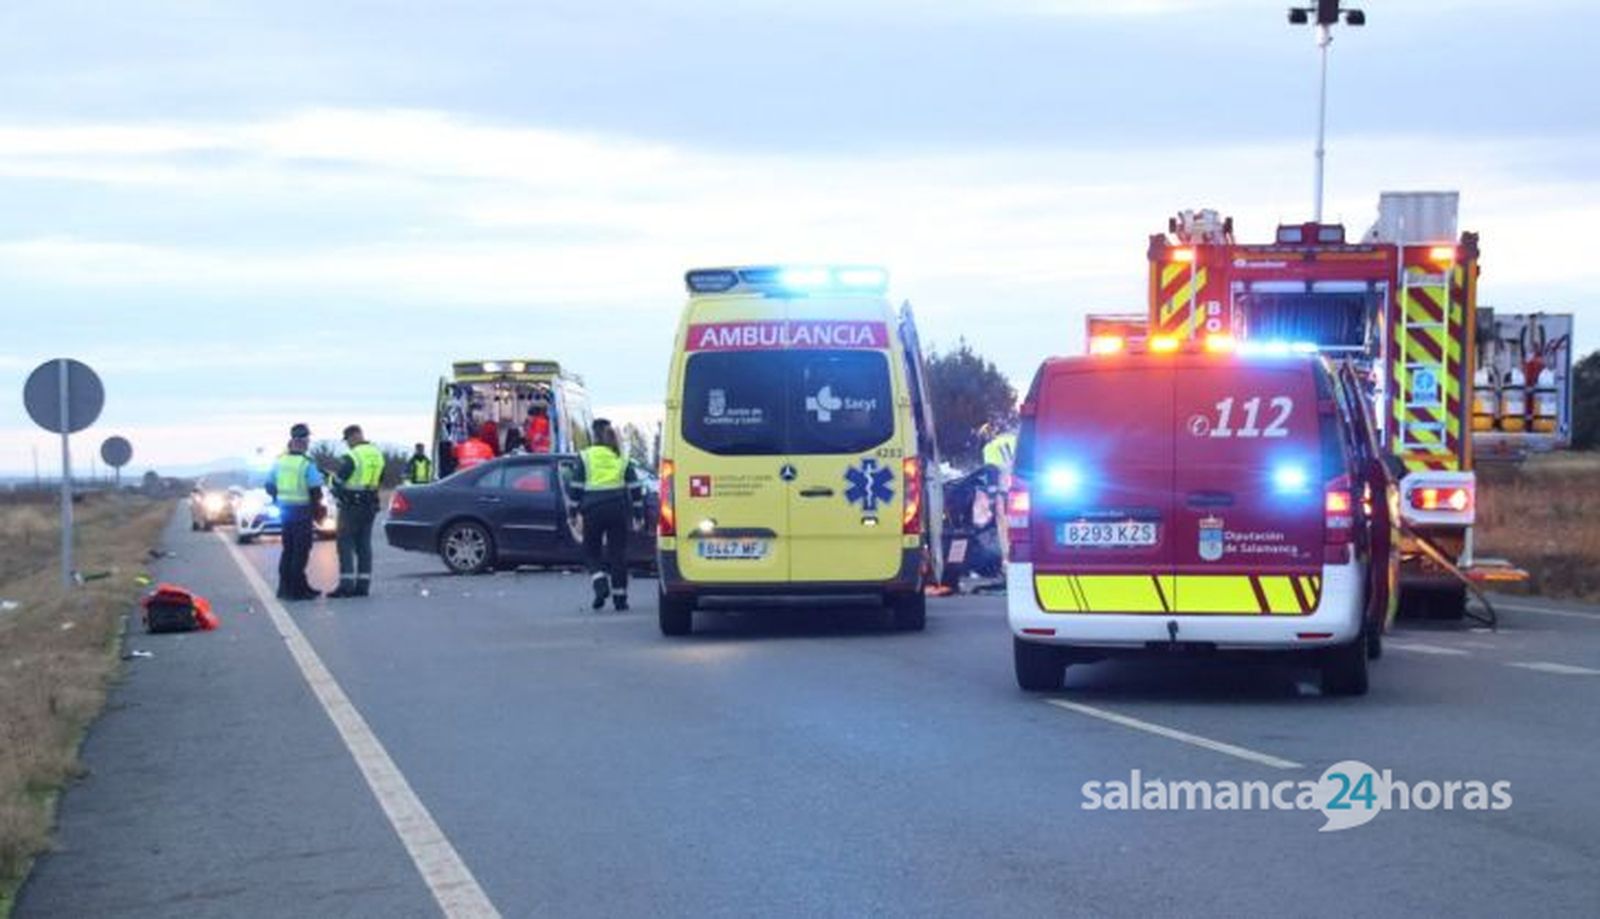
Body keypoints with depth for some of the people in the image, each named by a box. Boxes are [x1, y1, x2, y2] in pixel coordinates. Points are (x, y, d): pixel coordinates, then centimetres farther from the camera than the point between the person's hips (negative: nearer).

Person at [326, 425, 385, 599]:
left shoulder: (351, 457, -16)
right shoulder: (378, 455, 9)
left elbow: (337, 480, -13)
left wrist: (333, 476, 8)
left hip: (351, 505, -7)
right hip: (370, 504, 7)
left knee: (346, 544, -3)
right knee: (364, 544, 10)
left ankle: (346, 584, -9)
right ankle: (363, 584, 9)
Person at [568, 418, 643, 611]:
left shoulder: (585, 457, 2)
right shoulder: (621, 458, 9)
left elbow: (576, 488, -1)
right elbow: (635, 488, 6)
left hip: (593, 509, -2)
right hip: (619, 508, 2)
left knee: (591, 552, 10)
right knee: (618, 553, 7)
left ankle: (600, 585, -14)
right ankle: (620, 597, 4)